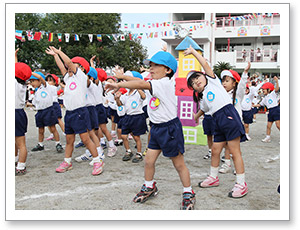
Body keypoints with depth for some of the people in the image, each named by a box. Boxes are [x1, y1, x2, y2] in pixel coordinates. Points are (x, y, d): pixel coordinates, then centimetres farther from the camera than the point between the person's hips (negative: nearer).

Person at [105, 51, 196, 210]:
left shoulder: (165, 83, -20)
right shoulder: (156, 84, 11)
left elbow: (141, 84, -28)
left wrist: (118, 84, -25)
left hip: (170, 128, -9)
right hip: (157, 128, 9)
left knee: (179, 164, 5)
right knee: (149, 160, 13)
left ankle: (188, 194, 22)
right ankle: (149, 187, 35)